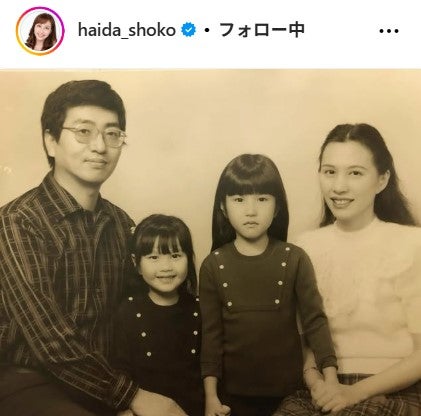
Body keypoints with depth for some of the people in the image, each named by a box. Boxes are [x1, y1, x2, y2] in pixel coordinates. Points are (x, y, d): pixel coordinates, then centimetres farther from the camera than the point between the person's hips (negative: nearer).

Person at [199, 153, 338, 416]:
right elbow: (211, 332, -3)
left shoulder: (295, 259, -7)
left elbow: (315, 320, -7)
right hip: (234, 389, 0)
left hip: (287, 388, 0)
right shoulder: (213, 265, -6)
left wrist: (331, 380, -15)